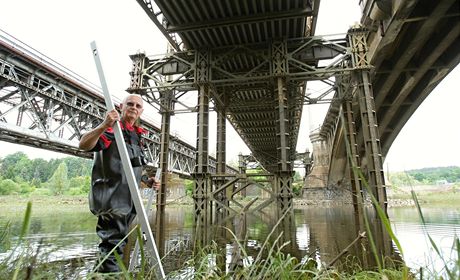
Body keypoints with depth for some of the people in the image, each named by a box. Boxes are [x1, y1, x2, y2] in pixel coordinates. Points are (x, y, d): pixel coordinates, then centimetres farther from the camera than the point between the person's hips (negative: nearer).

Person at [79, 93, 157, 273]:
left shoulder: (136, 135, 17)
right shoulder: (112, 129, -8)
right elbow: (83, 145, -26)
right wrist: (103, 126, -41)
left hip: (127, 201, 9)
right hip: (112, 201, -9)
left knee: (116, 245, 19)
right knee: (113, 245, -7)